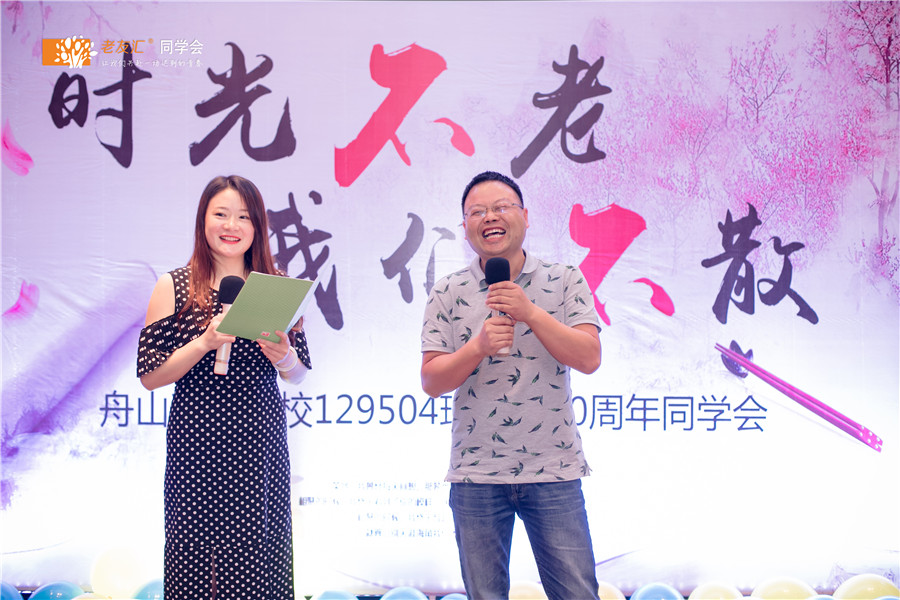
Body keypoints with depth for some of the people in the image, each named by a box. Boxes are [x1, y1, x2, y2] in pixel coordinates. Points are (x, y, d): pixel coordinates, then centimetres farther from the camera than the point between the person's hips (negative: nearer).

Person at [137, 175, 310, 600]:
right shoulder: (174, 287, 3)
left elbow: (299, 376, 12)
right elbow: (149, 376, -2)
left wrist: (283, 357, -10)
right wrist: (205, 343, -15)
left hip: (261, 445, 2)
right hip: (196, 447, -1)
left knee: (259, 563, -2)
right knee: (193, 563, -1)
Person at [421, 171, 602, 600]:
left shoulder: (565, 281, 2)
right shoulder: (447, 294, 3)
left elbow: (589, 359, -9)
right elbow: (432, 381, -1)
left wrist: (530, 313, -18)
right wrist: (479, 346, -18)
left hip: (553, 470, -1)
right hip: (476, 475, 1)